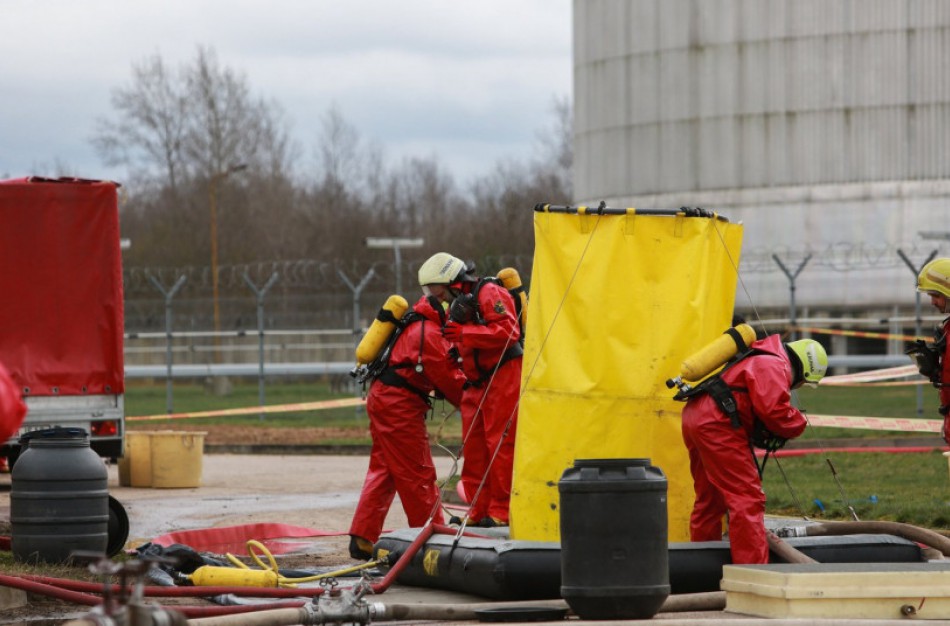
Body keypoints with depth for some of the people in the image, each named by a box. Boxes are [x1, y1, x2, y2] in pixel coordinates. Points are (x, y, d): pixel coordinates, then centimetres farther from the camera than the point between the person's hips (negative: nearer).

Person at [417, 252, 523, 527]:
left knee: (500, 445, -9)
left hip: (502, 377, -10)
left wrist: (464, 334, -27)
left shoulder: (489, 293, -11)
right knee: (474, 448, 7)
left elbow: (508, 331, -24)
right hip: (476, 382, 10)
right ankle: (479, 512, 11)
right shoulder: (459, 304, 19)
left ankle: (501, 511, -7)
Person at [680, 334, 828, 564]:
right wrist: (798, 423, -2)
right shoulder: (775, 366, -9)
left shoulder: (760, 360, 26)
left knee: (710, 498, 19)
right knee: (748, 499, -11)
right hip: (716, 424, -11)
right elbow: (774, 411, -20)